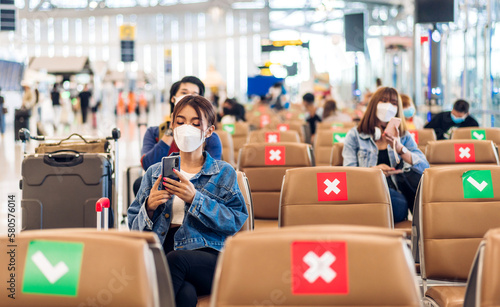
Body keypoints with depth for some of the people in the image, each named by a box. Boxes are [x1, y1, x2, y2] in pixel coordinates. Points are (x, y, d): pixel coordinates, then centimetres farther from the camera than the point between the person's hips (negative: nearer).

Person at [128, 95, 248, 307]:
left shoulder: (223, 173, 16)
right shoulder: (154, 173, 24)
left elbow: (235, 221, 0)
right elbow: (134, 226, 20)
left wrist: (195, 199, -10)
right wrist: (149, 207, -2)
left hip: (208, 257, 0)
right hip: (158, 254, 0)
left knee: (175, 259, -39)